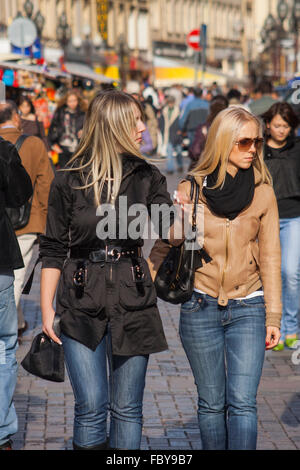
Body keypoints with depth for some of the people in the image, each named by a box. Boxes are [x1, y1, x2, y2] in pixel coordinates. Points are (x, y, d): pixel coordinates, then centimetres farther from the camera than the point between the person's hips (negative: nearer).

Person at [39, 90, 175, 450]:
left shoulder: (147, 177, 6)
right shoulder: (69, 181, -1)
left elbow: (166, 227, -7)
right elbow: (52, 250, 3)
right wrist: (47, 309, 0)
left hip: (133, 300, 2)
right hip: (82, 302, -2)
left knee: (127, 408, 7)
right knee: (91, 407, -2)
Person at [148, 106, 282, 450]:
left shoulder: (262, 193, 1)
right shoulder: (191, 189, -2)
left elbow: (270, 257, 4)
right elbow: (165, 246, 5)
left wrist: (273, 317, 2)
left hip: (247, 308, 0)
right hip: (201, 306, 0)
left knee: (242, 402, -8)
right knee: (211, 403, 7)